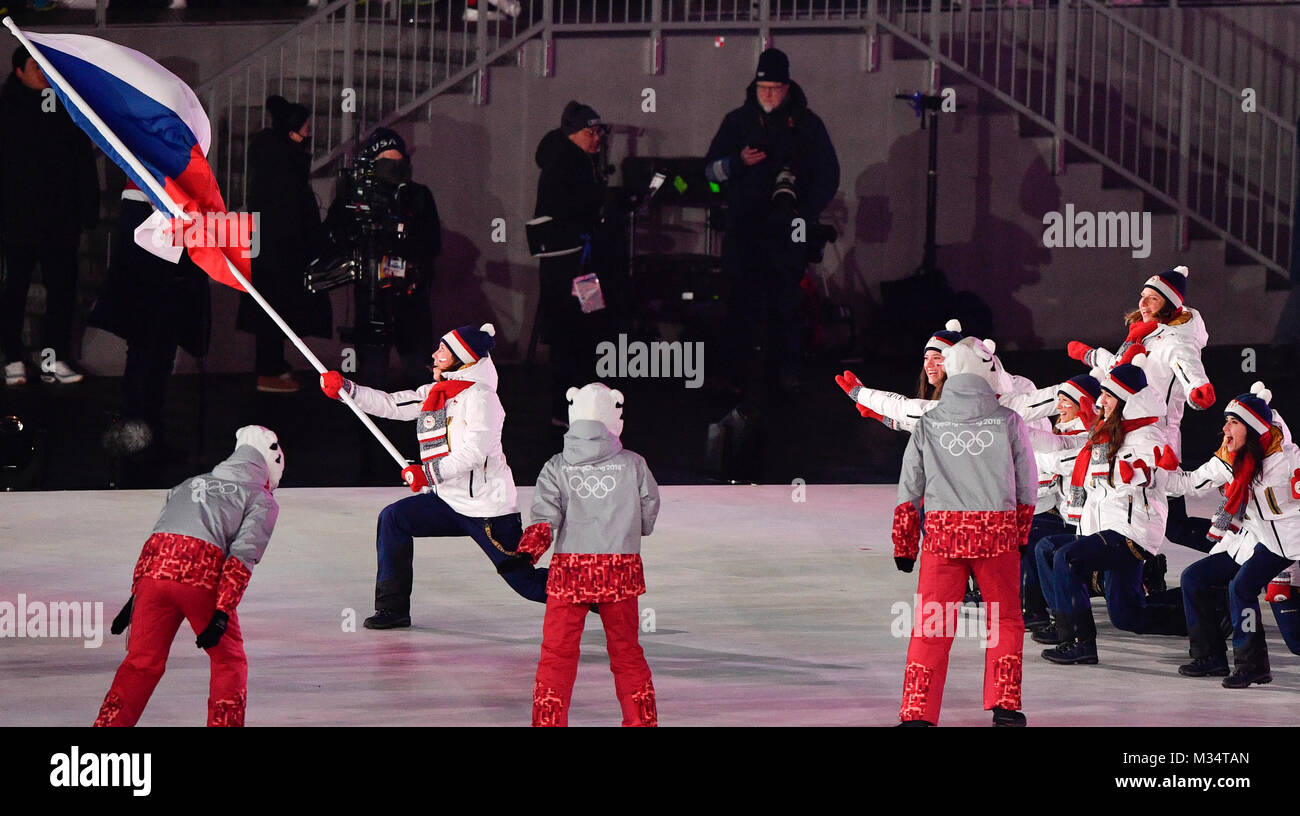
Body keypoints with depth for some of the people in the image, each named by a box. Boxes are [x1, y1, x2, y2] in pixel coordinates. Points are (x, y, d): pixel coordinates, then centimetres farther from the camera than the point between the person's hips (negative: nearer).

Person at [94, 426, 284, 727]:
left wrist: (135, 596, 24)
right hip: (203, 578, -4)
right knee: (229, 662, 15)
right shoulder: (263, 501, 15)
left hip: (152, 574, 4)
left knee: (142, 662, 14)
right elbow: (243, 556, -1)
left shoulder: (189, 485, 31)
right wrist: (222, 613, -7)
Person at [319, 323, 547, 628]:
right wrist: (343, 388, 6)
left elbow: (475, 452, -23)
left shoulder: (478, 396, -15)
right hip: (449, 501, 8)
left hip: (487, 507, -8)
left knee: (525, 581, -8)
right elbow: (389, 405, 14)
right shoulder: (434, 394, 11)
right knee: (393, 519, -4)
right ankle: (393, 608, 0)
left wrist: (427, 473, -22)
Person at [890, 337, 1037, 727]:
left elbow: (909, 491, 8)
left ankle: (917, 711, -3)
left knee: (930, 625, 3)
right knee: (1005, 620, 15)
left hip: (943, 533, 1)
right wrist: (1021, 536, 22)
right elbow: (1027, 487, 8)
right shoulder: (1008, 421, 1)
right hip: (998, 532, -1)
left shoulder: (927, 424, 4)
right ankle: (1004, 705, 13)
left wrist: (904, 547, 17)